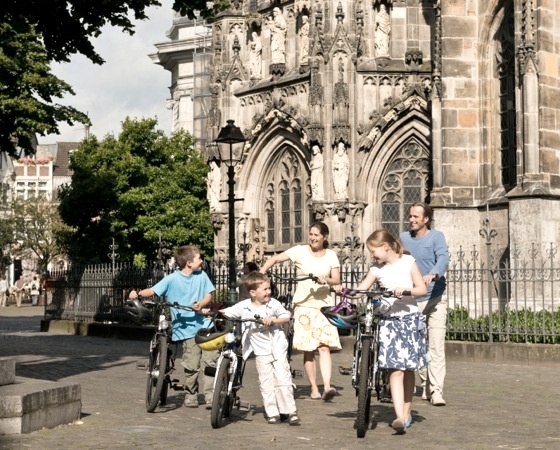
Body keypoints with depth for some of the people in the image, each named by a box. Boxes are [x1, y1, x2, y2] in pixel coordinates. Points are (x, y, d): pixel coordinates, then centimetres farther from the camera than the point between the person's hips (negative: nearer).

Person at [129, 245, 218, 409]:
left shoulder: (201, 276, 8)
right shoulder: (172, 279, -4)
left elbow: (208, 295, 10)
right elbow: (153, 290, -6)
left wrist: (201, 303, -11)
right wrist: (139, 293, -25)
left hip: (204, 323, 3)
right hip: (187, 327, -3)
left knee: (210, 360, -5)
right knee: (192, 365, -3)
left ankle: (210, 395, 1)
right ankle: (190, 395, 17)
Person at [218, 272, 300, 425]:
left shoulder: (273, 303, -4)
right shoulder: (244, 306, -5)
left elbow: (286, 317, -2)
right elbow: (226, 312, -1)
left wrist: (273, 320, -19)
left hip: (278, 349, -1)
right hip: (261, 352, 1)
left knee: (283, 379, -5)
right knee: (266, 383, 2)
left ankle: (290, 411, 0)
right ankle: (272, 413, 8)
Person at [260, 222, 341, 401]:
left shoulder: (331, 255, 7)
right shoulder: (300, 251, 0)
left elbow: (336, 279, 3)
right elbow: (275, 259, -4)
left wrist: (326, 279, -19)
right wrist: (261, 272, -20)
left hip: (323, 304, 1)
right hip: (304, 305, -1)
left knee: (324, 346, -13)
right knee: (308, 349, 1)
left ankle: (327, 387, -21)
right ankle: (314, 389, 10)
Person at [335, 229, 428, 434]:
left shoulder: (408, 262, 2)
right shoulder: (376, 269, 7)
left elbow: (422, 289, -2)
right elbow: (360, 289, 0)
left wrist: (405, 291, -20)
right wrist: (343, 289, -18)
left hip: (410, 319, 0)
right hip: (389, 320, 1)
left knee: (408, 369, 7)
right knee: (395, 369, -12)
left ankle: (407, 412, 23)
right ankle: (400, 417, -20)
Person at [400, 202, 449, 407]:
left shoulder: (436, 237, -2)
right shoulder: (404, 238, 9)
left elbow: (443, 259, -18)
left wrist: (432, 275, -38)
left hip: (434, 299, -4)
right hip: (412, 300, 4)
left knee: (436, 347, -10)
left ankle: (436, 391, -13)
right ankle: (425, 386, 22)